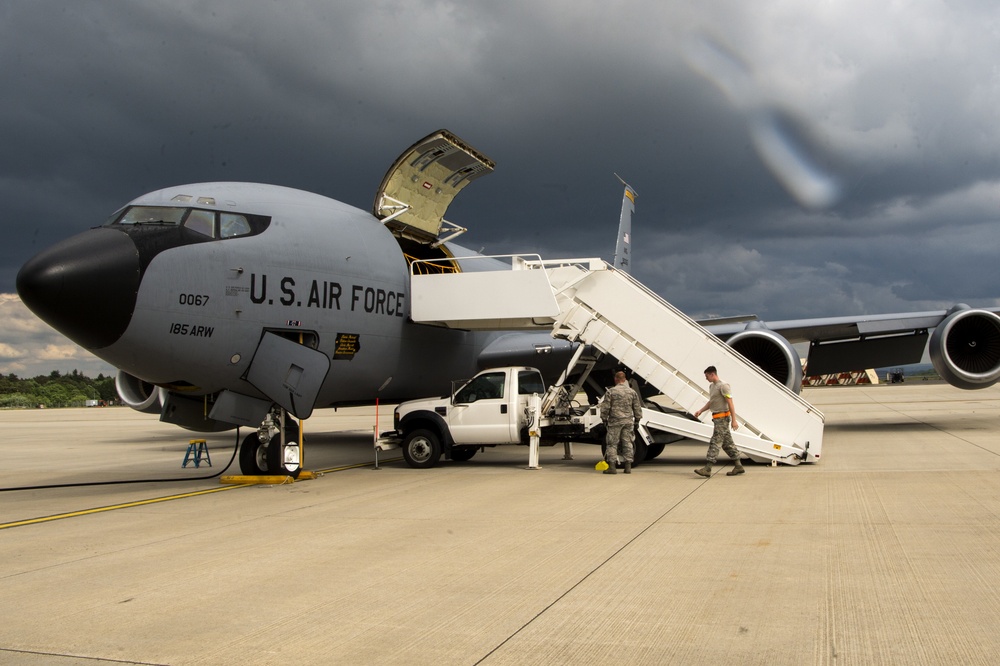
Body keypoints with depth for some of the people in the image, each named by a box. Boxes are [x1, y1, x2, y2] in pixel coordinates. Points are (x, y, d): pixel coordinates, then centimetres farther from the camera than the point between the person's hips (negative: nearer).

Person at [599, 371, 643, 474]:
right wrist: (637, 419, 20)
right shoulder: (632, 392, 7)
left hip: (615, 421, -3)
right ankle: (628, 466, 10)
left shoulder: (610, 391, -5)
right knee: (628, 443, 8)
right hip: (628, 421, 3)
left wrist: (604, 419, 6)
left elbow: (605, 407, -5)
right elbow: (637, 408, 10)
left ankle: (612, 466, -1)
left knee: (612, 443, 2)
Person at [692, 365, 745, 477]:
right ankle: (738, 466, 19)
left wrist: (734, 420, -20)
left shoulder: (723, 386, -13)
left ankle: (708, 469, -14)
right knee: (727, 443, 12)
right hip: (717, 418, 10)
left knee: (715, 442, -11)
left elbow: (730, 404, -17)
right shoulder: (711, 386, 16)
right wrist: (700, 411, 15)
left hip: (723, 417, -10)